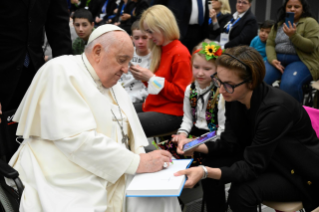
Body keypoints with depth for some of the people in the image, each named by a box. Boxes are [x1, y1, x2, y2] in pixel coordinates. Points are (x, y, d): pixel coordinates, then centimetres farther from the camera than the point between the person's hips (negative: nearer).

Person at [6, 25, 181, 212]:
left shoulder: (114, 86, 15)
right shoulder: (61, 72, -10)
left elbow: (132, 139, 15)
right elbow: (78, 140, -22)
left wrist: (141, 156, -8)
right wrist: (137, 162, -19)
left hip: (115, 183, 8)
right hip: (70, 189, -7)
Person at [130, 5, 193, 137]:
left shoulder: (180, 53, -15)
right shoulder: (160, 50, 10)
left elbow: (180, 93, -17)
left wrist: (151, 78, -19)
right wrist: (144, 77, 0)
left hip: (170, 114, -9)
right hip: (152, 106, 9)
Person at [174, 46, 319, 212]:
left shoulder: (275, 109, -33)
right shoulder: (234, 98, -11)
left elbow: (253, 166, -31)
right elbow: (230, 143, -3)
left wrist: (205, 172, -45)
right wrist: (198, 147, -22)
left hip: (299, 173, -7)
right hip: (268, 161, 7)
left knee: (242, 192, -30)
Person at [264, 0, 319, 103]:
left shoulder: (310, 22, 2)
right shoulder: (278, 24, 19)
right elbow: (270, 44, 10)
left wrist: (293, 35, -20)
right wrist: (272, 59, -11)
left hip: (301, 61, -4)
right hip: (278, 60, 5)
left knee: (289, 84, -37)